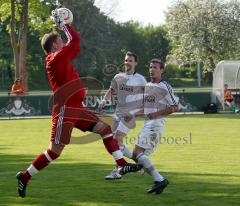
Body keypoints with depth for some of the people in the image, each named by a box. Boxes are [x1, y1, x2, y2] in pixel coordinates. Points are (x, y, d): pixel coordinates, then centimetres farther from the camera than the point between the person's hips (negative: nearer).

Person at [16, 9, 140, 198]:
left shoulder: (60, 59, 14)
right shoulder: (56, 59, -14)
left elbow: (75, 45, 27)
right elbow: (75, 40, -14)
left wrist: (62, 24, 22)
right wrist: (62, 23, -2)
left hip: (77, 110, 10)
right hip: (65, 111, -10)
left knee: (105, 128, 3)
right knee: (55, 151, -6)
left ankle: (122, 165, 3)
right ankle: (25, 177, 5)